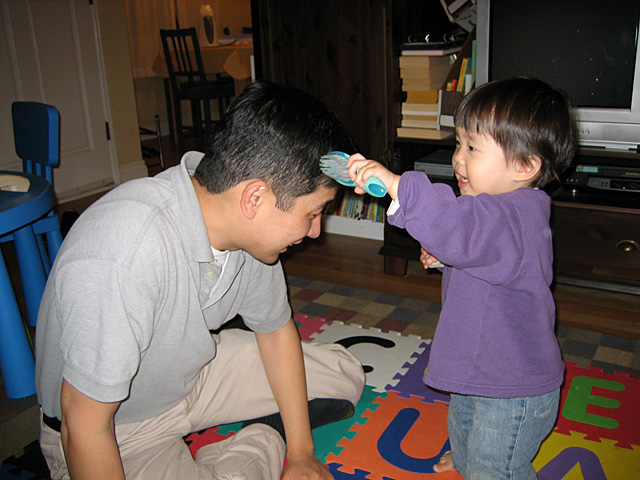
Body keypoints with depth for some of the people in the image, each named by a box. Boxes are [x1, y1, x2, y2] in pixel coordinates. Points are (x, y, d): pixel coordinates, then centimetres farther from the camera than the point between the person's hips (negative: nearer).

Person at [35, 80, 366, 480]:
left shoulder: (248, 223, -15)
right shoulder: (122, 257, -38)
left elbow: (275, 328, 0)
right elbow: (85, 424, -28)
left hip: (194, 370, 7)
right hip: (122, 431, -6)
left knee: (345, 376, 2)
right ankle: (262, 444, 1)